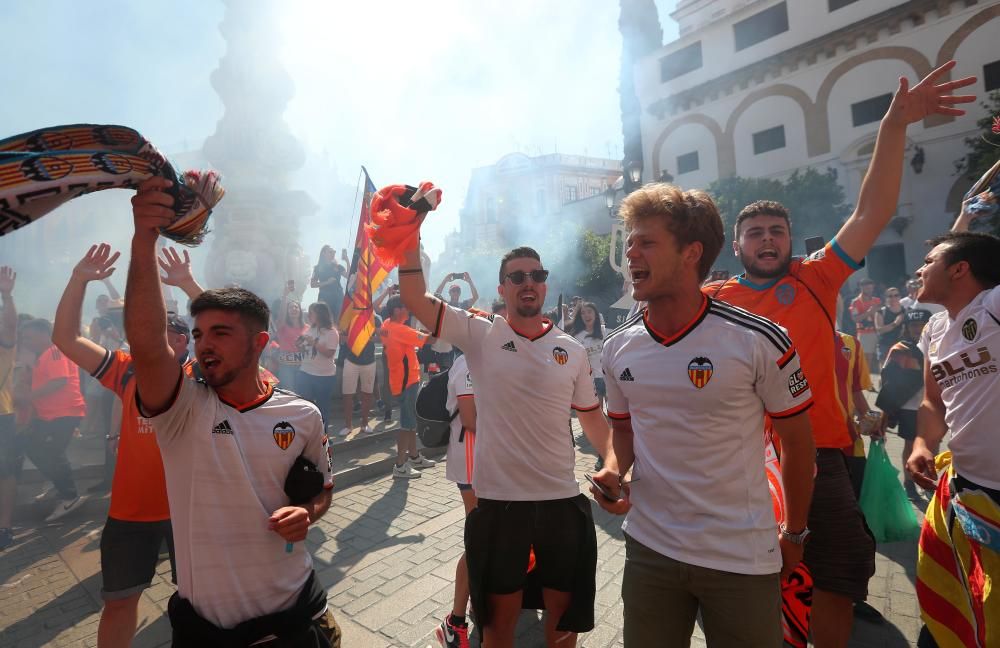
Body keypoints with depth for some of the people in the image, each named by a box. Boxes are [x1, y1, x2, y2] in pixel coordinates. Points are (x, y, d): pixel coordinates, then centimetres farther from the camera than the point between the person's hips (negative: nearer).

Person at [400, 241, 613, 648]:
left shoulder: (573, 350, 2)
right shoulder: (480, 334, -5)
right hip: (498, 500, -2)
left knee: (566, 610, 20)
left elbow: (593, 418, 10)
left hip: (563, 499, 2)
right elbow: (414, 298, -13)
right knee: (499, 615, 18)